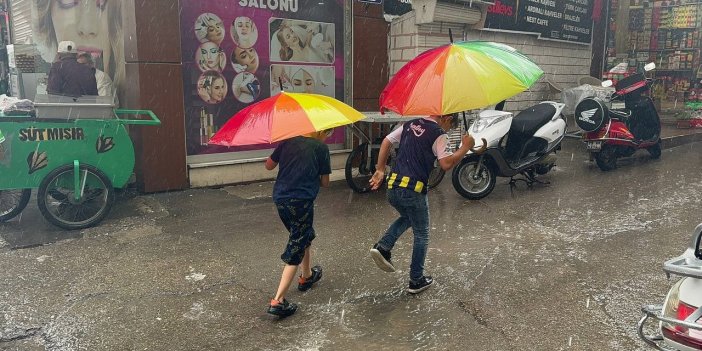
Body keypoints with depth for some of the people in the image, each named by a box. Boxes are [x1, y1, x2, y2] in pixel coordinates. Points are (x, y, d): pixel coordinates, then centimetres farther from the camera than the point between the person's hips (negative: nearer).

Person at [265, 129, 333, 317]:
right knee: (295, 251, 1)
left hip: (280, 199, 6)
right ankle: (278, 300, -4)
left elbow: (269, 165, 12)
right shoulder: (321, 147, -3)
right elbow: (325, 182, 1)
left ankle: (307, 276, 46)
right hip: (302, 201, -6)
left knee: (305, 235, 28)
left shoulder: (289, 140, 8)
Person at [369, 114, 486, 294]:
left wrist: (380, 169, 19)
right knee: (421, 235, 13)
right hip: (413, 191, -6)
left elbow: (386, 142, 15)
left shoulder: (410, 124, 13)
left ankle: (383, 247, 11)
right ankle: (416, 281, 21)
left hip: (393, 187, 6)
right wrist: (465, 147, -4)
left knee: (407, 218, 33)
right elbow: (446, 164, -17)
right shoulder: (439, 134, -7)